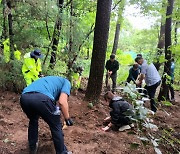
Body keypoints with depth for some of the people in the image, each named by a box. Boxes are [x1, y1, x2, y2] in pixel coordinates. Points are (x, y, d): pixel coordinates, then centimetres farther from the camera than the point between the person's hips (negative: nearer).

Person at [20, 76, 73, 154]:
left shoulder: (51, 80, 43)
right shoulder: (66, 82, 24)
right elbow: (62, 101, 4)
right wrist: (67, 119, 17)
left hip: (24, 97, 7)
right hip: (41, 98, -7)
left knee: (33, 121, 36)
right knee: (56, 127, 17)